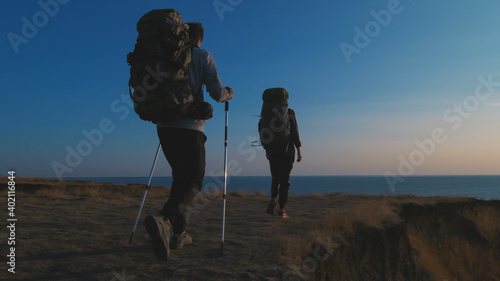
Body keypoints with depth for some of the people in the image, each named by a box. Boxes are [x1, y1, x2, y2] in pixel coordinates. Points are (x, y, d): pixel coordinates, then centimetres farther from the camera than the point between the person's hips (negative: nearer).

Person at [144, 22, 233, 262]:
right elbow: (217, 93, -2)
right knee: (194, 180, -1)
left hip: (164, 125, 5)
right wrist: (228, 94, 20)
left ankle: (178, 233, 15)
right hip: (189, 126, -5)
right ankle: (165, 220, -28)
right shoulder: (202, 56, 5)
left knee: (179, 177, 16)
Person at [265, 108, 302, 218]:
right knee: (284, 180, 3)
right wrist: (299, 149, -4)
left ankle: (273, 200, -5)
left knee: (275, 178, 19)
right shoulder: (289, 112, -4)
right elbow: (294, 131, -9)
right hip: (287, 150, -3)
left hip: (272, 150, 3)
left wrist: (266, 150, 16)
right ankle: (281, 210, 2)